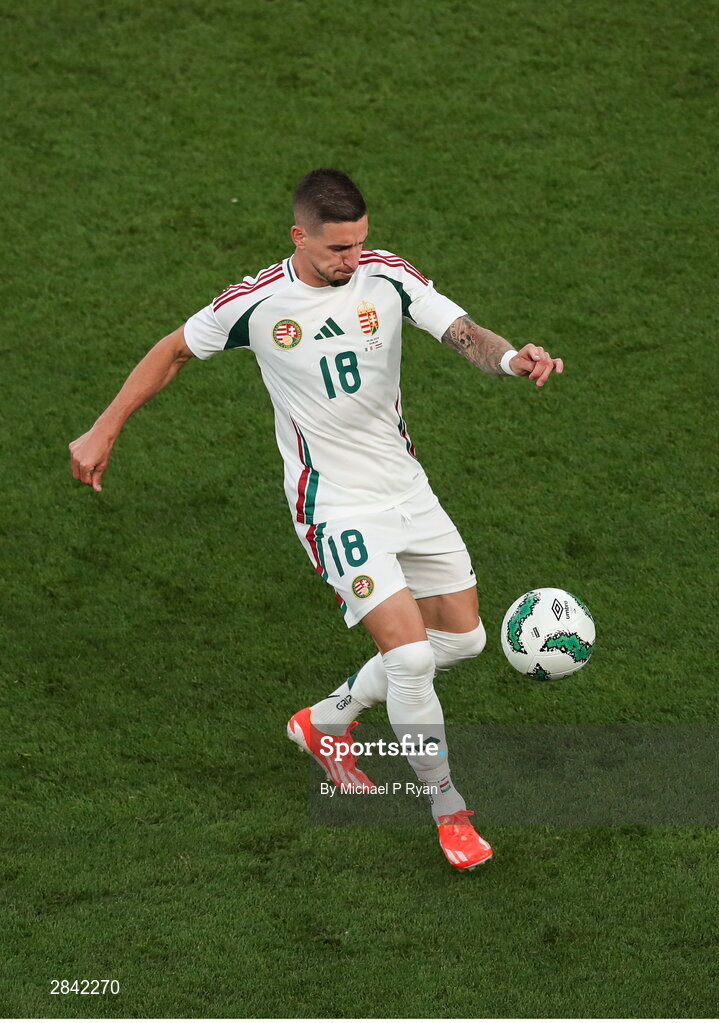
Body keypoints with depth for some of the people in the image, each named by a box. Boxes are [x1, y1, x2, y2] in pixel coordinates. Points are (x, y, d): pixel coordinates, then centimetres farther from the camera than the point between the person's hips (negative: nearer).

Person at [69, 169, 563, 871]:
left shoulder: (387, 276, -6)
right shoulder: (255, 304, -13)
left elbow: (463, 334, -14)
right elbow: (174, 352, 2)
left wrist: (511, 359, -38)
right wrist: (103, 432, 6)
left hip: (407, 488, 6)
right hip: (336, 506, -5)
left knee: (463, 638, 12)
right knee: (409, 654, -16)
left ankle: (327, 722, 32)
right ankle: (448, 812, 4)